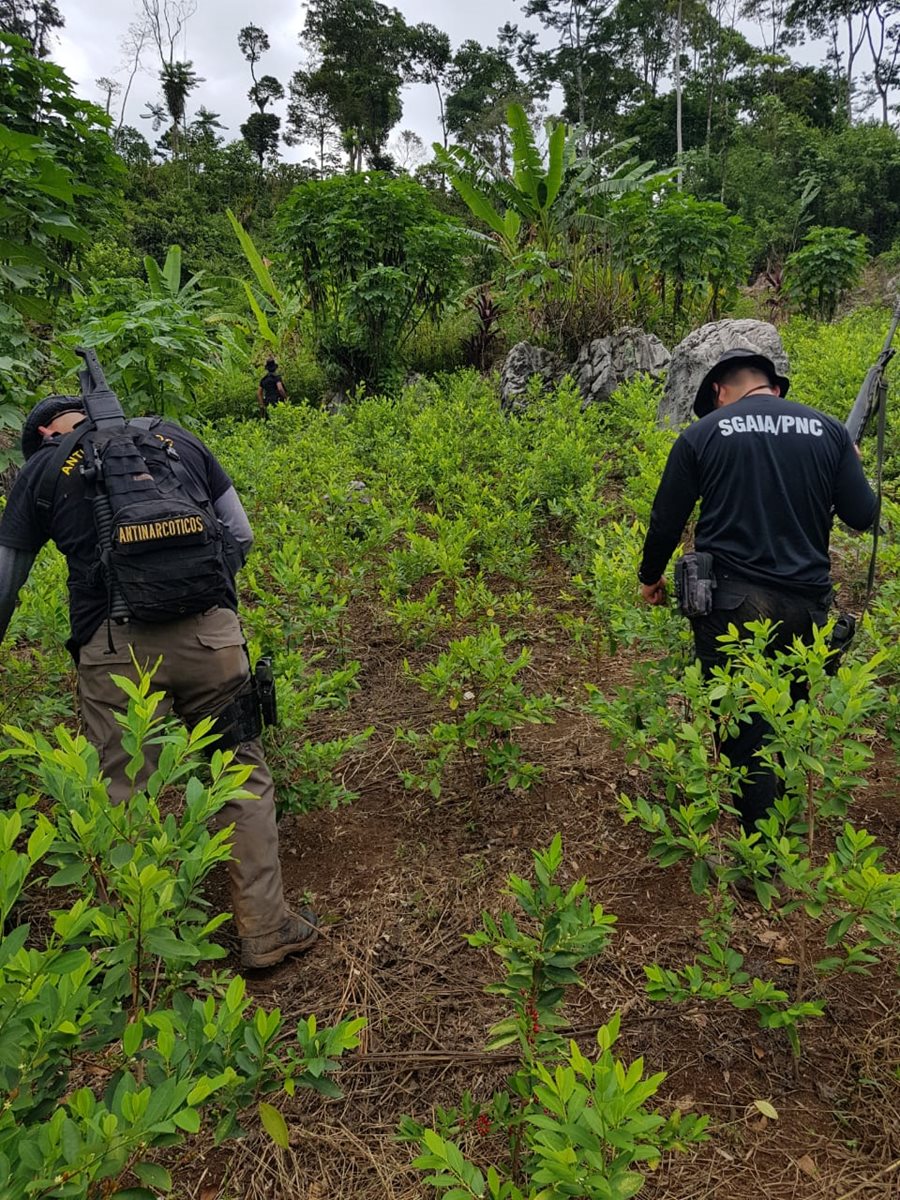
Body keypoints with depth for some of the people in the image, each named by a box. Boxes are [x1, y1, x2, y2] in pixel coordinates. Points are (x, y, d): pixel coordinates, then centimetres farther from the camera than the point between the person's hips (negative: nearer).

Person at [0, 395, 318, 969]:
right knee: (243, 774, 15)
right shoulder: (179, 437, 19)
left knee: (123, 798, 11)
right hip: (209, 631, 2)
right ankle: (266, 931, 23)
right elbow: (241, 537, 18)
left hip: (113, 646, -1)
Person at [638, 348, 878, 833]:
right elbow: (862, 515, 5)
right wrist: (849, 468, 25)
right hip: (805, 603, 4)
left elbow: (666, 519, 1)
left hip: (732, 602, -3)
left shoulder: (703, 434, -2)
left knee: (744, 732, 6)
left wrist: (651, 576, 18)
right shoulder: (828, 429, 4)